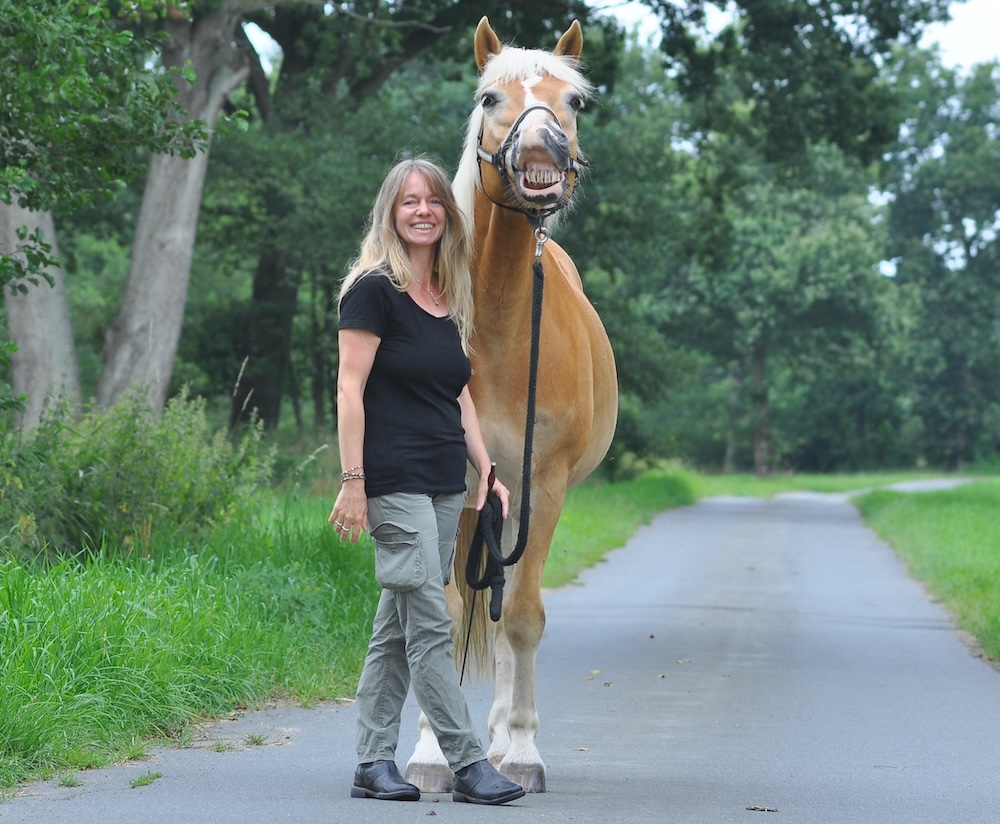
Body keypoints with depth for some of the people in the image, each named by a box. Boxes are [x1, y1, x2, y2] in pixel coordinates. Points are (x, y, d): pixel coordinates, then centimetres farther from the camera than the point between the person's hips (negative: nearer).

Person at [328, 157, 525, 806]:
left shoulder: (451, 300, 15)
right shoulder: (374, 291, -6)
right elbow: (350, 390, -10)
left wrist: (487, 471, 13)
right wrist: (353, 481, -16)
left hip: (446, 484, 7)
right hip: (395, 482, -7)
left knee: (398, 626, 9)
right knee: (430, 626, -7)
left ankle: (374, 761, 13)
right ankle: (468, 764, -6)